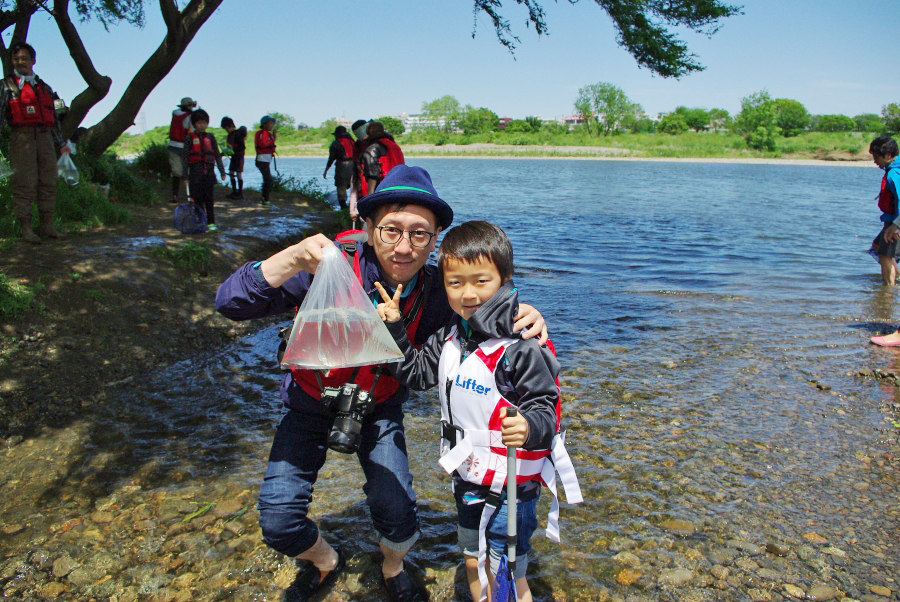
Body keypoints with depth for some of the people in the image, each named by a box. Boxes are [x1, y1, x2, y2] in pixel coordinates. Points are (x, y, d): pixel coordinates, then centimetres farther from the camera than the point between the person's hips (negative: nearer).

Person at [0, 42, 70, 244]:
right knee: (24, 183, -8)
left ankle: (47, 226, 9)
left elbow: (53, 118, 27)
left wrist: (60, 143, 26)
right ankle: (26, 229, -5)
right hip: (22, 136, -5)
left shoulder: (44, 87, 23)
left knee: (48, 182, 3)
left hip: (45, 136, 5)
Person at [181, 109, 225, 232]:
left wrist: (222, 171, 8)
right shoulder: (190, 138, 2)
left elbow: (217, 155, 13)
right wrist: (185, 175, -4)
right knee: (198, 199, 0)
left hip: (209, 172, 2)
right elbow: (184, 157, 1)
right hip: (195, 173, -2)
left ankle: (211, 222, 7)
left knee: (209, 199, 2)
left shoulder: (210, 137, 10)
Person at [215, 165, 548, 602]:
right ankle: (326, 561, 29)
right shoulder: (330, 269, -30)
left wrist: (523, 317, -33)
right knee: (278, 522, -9)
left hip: (379, 408, 1)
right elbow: (230, 303, -33)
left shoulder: (435, 295, -22)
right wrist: (293, 259, -49)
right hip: (310, 405, 0)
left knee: (397, 515, -13)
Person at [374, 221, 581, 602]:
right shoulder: (450, 338, -1)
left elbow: (545, 407, -23)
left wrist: (530, 427, -45)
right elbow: (415, 373, 10)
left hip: (509, 483, -7)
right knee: (473, 563, 26)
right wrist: (393, 327, 1)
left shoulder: (522, 348, -25)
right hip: (466, 475, 7)